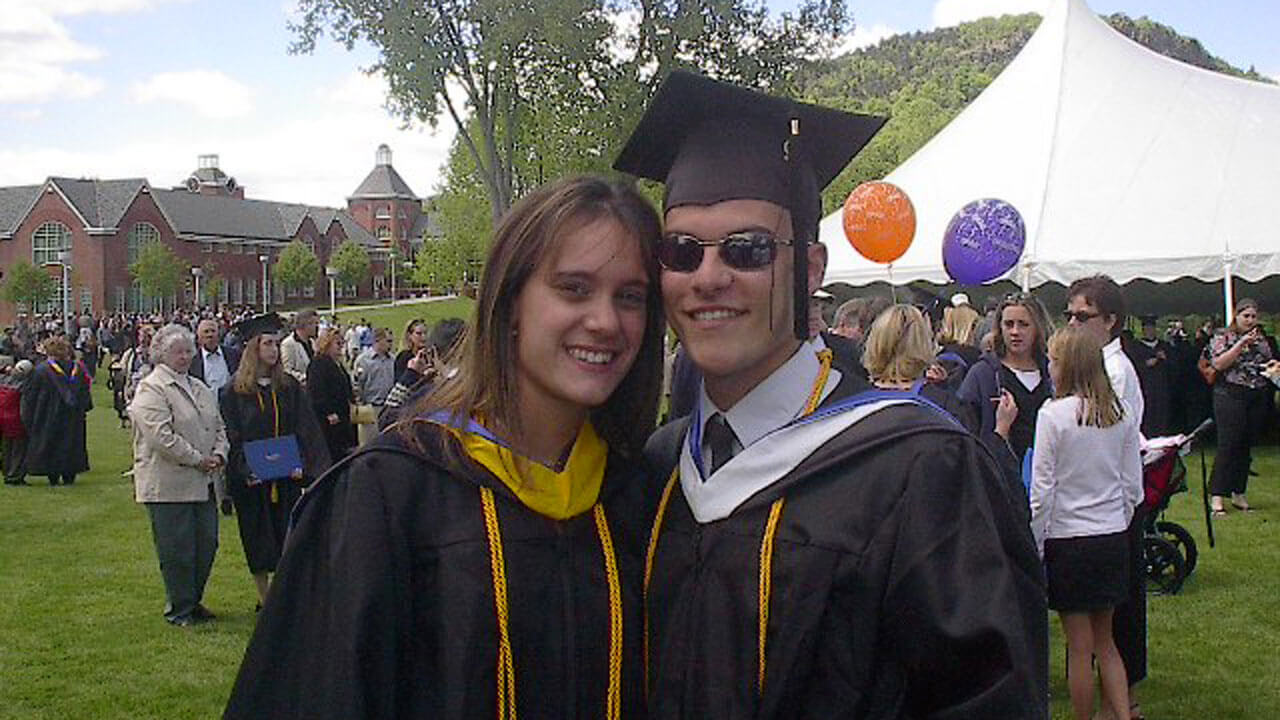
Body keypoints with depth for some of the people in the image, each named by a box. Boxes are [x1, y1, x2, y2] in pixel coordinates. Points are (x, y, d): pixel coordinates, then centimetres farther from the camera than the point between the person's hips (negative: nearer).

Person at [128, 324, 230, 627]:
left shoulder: (200, 388, 18)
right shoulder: (151, 389, -8)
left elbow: (219, 427, 18)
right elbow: (161, 436, -18)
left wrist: (219, 455, -1)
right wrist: (198, 460, -15)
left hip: (203, 483, 8)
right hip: (169, 485, -7)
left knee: (207, 545, 9)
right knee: (177, 550, -2)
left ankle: (194, 602, 24)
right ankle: (179, 610, 10)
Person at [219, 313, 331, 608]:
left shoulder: (289, 387, 5)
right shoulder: (234, 391, -3)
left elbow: (305, 429, 3)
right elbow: (231, 437, -4)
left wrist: (301, 465, -11)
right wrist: (244, 471, -17)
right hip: (251, 481, -2)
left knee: (287, 538, 4)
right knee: (257, 543, 6)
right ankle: (265, 599, 17)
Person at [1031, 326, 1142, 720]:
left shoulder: (1054, 414, -15)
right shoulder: (1121, 413, 0)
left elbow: (1041, 492, -13)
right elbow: (1134, 486, 5)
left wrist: (1034, 547, -4)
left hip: (1068, 540, -5)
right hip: (1114, 539, 5)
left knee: (1080, 646, 6)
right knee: (1105, 640, 17)